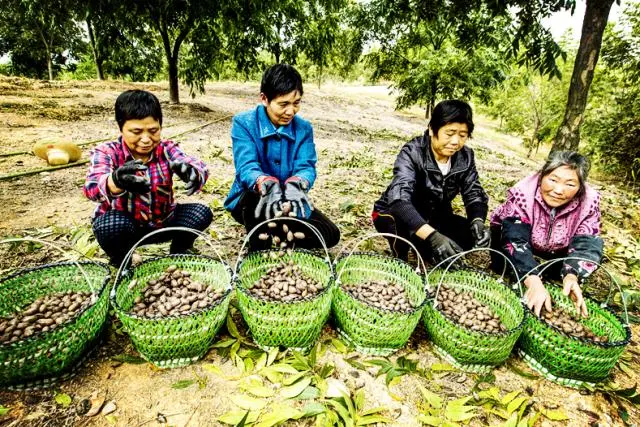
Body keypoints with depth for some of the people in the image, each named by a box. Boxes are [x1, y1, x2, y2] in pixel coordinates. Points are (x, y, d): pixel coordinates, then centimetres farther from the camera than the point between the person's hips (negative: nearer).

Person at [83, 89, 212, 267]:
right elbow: (92, 187, -34)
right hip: (123, 226, -1)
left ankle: (178, 252, 7)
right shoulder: (107, 152, -14)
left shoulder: (167, 149, -9)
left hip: (162, 223, 2)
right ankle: (120, 262, 0)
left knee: (202, 213, -20)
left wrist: (191, 173, -54)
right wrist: (116, 181, -59)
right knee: (113, 225, -34)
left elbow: (200, 168, -28)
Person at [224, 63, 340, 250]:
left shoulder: (303, 128, -3)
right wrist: (269, 187, -50)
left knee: (330, 234, -13)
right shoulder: (243, 123, -13)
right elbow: (246, 168, -26)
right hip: (250, 199, -3)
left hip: (289, 199, 3)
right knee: (260, 198, -39)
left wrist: (295, 187, -42)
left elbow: (306, 167, -16)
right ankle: (259, 253, -14)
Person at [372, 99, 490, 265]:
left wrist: (478, 221, -34)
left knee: (474, 234, -18)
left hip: (433, 216, 5)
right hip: (394, 215, -5)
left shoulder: (465, 157, -11)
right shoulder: (412, 152, -28)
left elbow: (475, 195, -9)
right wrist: (432, 236, -57)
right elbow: (399, 199, -43)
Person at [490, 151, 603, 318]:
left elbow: (583, 243, -24)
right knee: (506, 262, -28)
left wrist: (571, 276, -44)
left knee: (593, 244, -17)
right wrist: (534, 282, -54)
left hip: (556, 251, 4)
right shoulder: (523, 193, -33)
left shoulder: (589, 201, -22)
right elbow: (515, 239, -41)